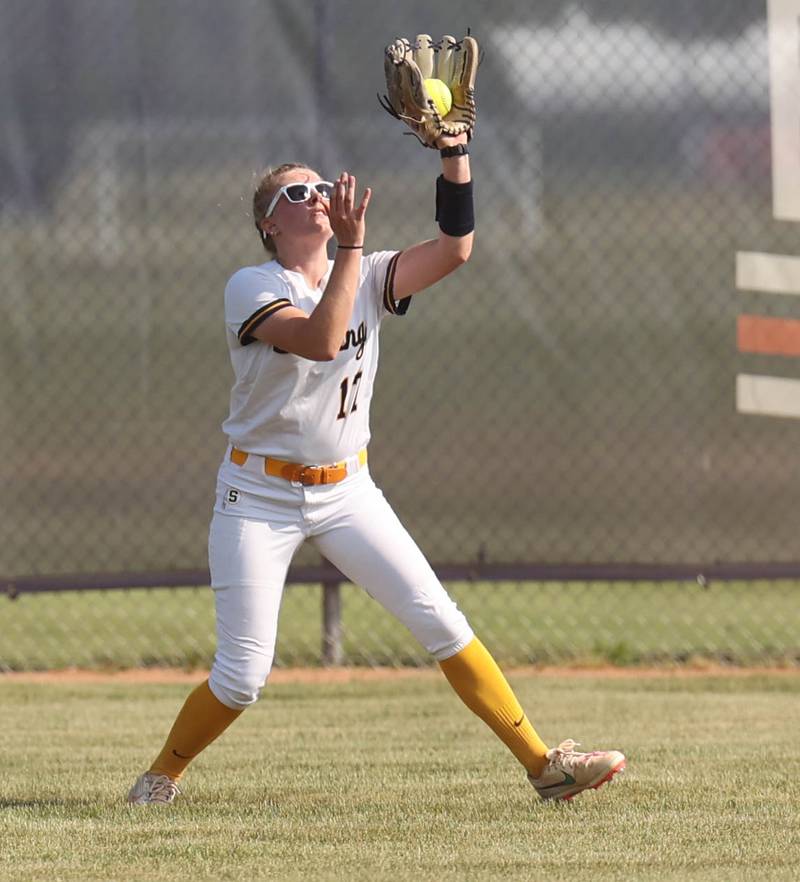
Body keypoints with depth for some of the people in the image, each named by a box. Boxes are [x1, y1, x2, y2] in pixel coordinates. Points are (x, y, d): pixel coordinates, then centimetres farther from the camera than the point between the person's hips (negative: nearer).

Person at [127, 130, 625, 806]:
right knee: (243, 677, -7)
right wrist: (351, 248, -33)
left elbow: (455, 248, -10)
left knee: (440, 622, -7)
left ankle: (543, 763, -5)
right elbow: (319, 340, -30)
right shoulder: (251, 289, -12)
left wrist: (454, 152, -17)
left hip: (347, 491, 4)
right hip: (259, 496, -4)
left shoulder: (368, 278, 3)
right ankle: (163, 774, 19)